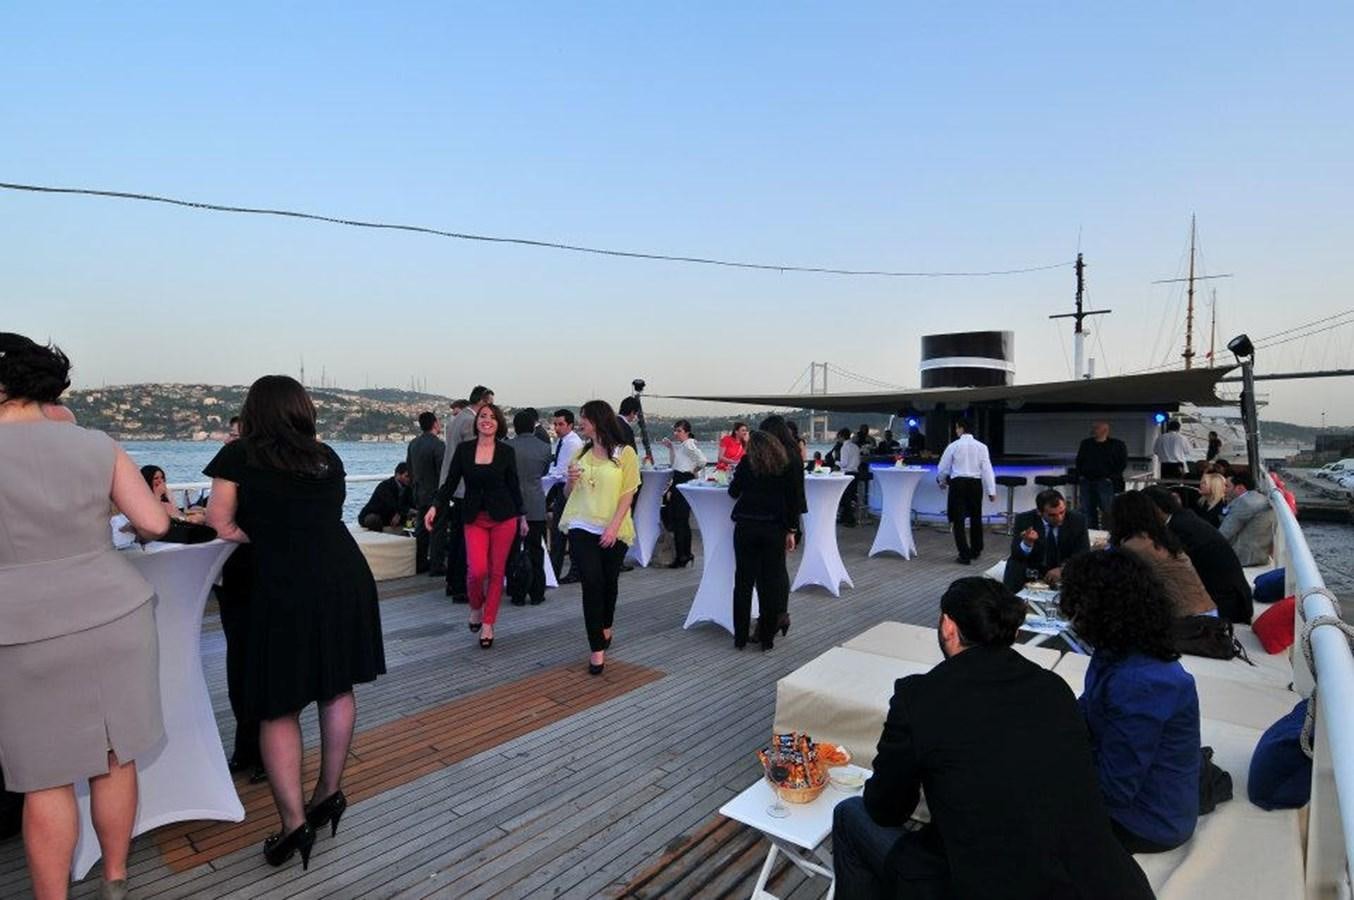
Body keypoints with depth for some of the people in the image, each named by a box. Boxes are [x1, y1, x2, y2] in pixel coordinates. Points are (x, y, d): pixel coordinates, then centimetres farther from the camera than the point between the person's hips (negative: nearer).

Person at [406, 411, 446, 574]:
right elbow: (444, 472, -19)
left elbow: (410, 468, 12)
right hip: (435, 494, -7)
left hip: (419, 493, 7)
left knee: (421, 530, 16)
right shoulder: (438, 445, -19)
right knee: (438, 531, 0)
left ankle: (420, 564, 24)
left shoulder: (413, 444, 5)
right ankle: (437, 566, 3)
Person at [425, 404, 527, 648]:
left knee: (497, 571, 3)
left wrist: (523, 517, 11)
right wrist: (435, 506, -11)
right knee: (477, 569, -13)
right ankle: (475, 607, 19)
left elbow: (514, 485, 7)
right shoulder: (463, 449, 2)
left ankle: (488, 624, 17)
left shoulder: (506, 451, 0)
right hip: (474, 518, 0)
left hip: (504, 517, 0)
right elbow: (450, 483, 3)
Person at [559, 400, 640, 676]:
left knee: (608, 582, 15)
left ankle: (605, 628, 43)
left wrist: (614, 526, -16)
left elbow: (628, 494, -6)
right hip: (582, 528, 2)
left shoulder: (625, 453, -3)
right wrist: (571, 479, -7)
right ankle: (597, 649, 1)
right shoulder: (581, 453, 8)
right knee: (592, 583, -8)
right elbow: (568, 494, 15)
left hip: (613, 531, -1)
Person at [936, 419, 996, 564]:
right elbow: (987, 469, -4)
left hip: (958, 483, -3)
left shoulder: (953, 445, -4)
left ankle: (964, 555, -1)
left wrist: (942, 481, 23)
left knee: (958, 520, 3)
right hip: (975, 483, 3)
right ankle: (975, 551, 32)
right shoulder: (981, 446, 0)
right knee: (976, 517, 19)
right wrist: (991, 491, -1)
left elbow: (942, 468, 3)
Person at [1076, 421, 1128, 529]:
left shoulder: (1118, 445, 1)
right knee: (1087, 511, 6)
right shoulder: (1085, 443, 14)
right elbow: (1079, 461, 19)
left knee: (1108, 511, -4)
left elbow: (1122, 463, -2)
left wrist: (1111, 477, -9)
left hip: (1105, 482, -4)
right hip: (1086, 482, 4)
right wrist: (1080, 476, 8)